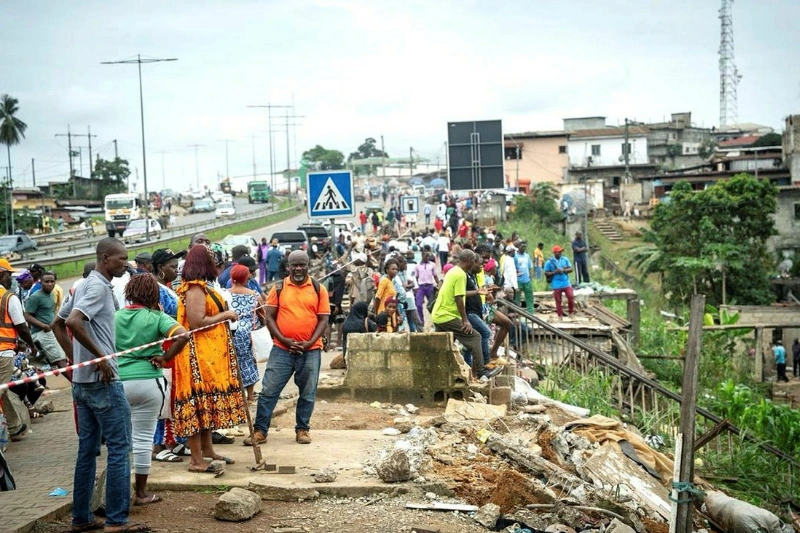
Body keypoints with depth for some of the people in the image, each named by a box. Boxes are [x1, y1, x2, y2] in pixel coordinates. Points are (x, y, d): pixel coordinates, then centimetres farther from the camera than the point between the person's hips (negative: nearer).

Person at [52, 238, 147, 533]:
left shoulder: (86, 285, 15)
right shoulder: (99, 286, -13)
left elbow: (57, 324, 21)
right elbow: (74, 322, -28)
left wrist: (76, 359, 15)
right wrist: (100, 356, -21)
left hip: (83, 380, 9)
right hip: (103, 380, -9)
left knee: (87, 448, 13)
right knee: (119, 447, -4)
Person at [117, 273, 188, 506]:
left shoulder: (116, 317, 3)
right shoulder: (156, 317, -6)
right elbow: (182, 336, -20)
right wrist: (165, 358, -10)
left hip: (119, 382, 3)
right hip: (148, 381, -3)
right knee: (143, 437, 4)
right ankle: (141, 493, 12)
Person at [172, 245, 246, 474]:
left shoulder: (202, 287, 15)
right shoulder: (194, 289, -16)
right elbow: (197, 322, -24)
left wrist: (225, 316, 9)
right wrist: (225, 315, -15)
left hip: (211, 353, 11)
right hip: (199, 354, -11)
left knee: (208, 402, 16)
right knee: (200, 402, -6)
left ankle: (207, 449, 26)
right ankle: (196, 459, -2)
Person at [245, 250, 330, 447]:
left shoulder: (319, 289, 4)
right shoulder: (279, 288, 4)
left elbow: (323, 320, 2)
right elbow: (269, 317, 2)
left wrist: (310, 343, -10)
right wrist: (284, 340, -10)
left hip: (310, 350, 0)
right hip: (281, 349, 0)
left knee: (308, 393, 8)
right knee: (268, 390, -1)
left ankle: (302, 429, 22)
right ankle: (260, 430, 7)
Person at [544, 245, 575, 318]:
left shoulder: (565, 259, 5)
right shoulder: (549, 262, -5)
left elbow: (570, 269, 5)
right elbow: (546, 273, -4)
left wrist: (563, 270, -13)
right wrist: (555, 272, -19)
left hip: (566, 283, 2)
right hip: (556, 284, -2)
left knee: (571, 297, -4)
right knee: (558, 301, 3)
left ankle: (571, 312, 15)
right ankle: (560, 315, 14)